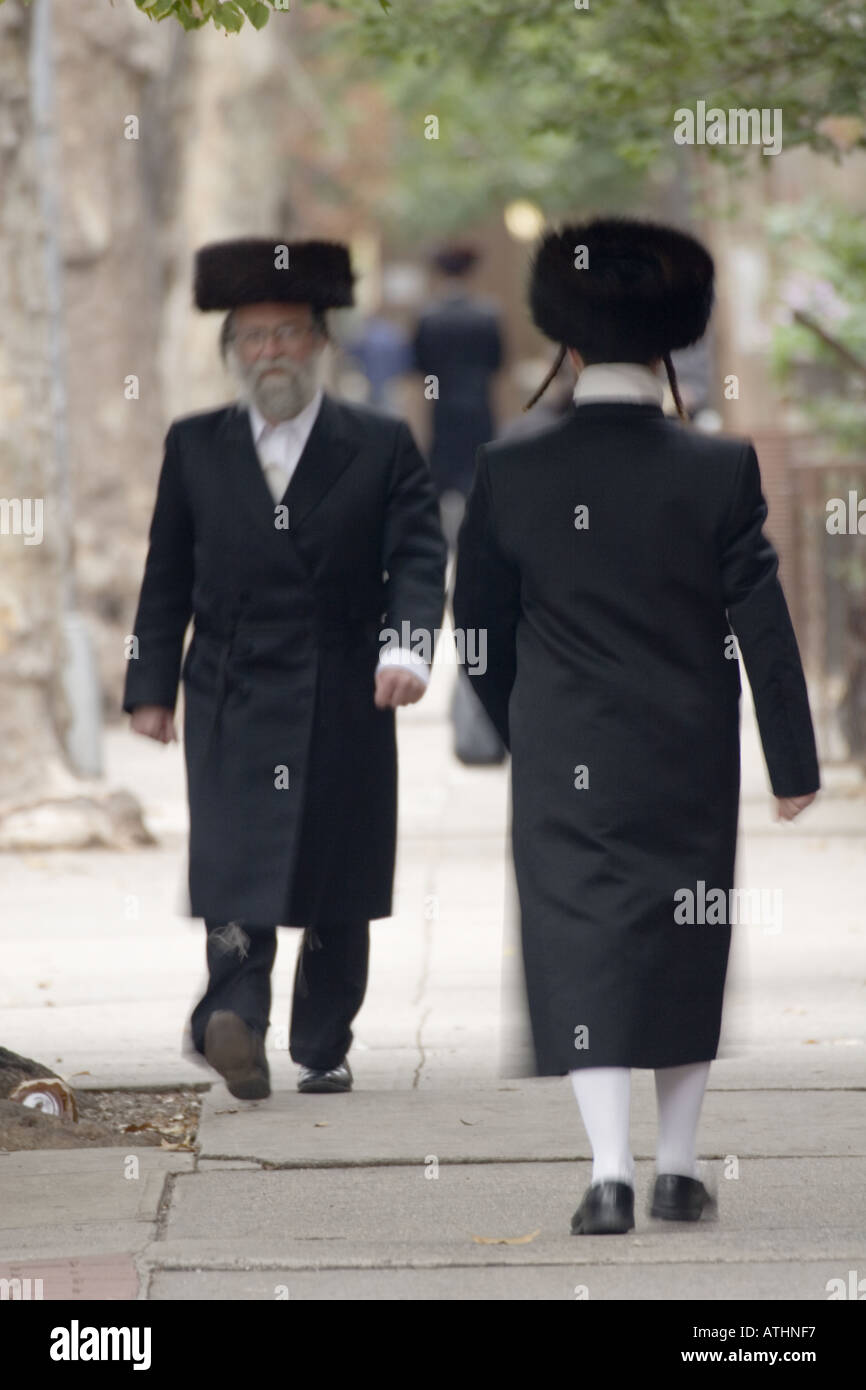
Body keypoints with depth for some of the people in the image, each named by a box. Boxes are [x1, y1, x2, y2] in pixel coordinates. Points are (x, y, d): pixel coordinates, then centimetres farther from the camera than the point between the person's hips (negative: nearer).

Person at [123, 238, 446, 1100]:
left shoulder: (380, 447, 5)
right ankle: (236, 1020, -30)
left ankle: (323, 1047, 16)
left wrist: (406, 645, -21)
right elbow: (166, 577, 13)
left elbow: (417, 557, -3)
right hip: (231, 704, 0)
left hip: (344, 706, 0)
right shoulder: (194, 447, 11)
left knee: (337, 888, 6)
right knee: (234, 870, -17)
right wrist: (151, 685, 8)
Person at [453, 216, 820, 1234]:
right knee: (687, 948, 14)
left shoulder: (510, 471, -5)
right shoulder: (721, 470, -9)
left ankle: (610, 1170, -10)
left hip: (563, 763, 0)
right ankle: (677, 1168, 18)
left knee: (582, 947, 2)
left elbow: (479, 619, 4)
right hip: (690, 762, 0)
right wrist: (793, 763, 2)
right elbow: (761, 623, -6)